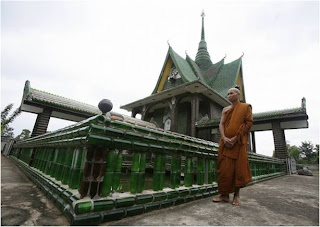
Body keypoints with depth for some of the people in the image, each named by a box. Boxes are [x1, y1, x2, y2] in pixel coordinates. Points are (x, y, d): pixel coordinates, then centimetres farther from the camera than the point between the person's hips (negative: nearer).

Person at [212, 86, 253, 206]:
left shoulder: (246, 107, 8)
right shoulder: (225, 109, 17)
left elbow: (248, 123, -3)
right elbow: (221, 124, 8)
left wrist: (235, 138, -13)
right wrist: (224, 138, -11)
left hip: (238, 142, -3)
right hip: (225, 141, 3)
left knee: (238, 167, -1)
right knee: (224, 167, 0)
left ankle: (237, 194, 12)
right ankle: (225, 194, 8)